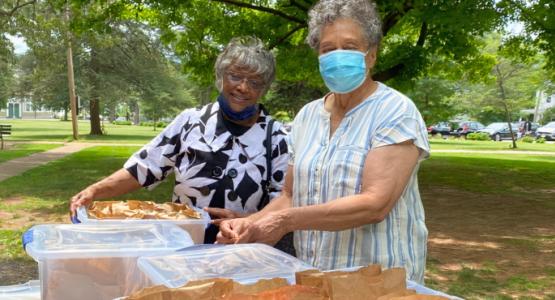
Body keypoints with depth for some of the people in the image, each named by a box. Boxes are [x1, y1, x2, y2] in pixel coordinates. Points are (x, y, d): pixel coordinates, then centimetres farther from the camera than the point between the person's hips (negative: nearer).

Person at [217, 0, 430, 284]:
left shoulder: (395, 112, -13)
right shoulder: (307, 116, 6)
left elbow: (375, 204, -23)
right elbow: (291, 196, 9)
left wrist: (287, 221, -26)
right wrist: (253, 222, -10)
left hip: (377, 279, -5)